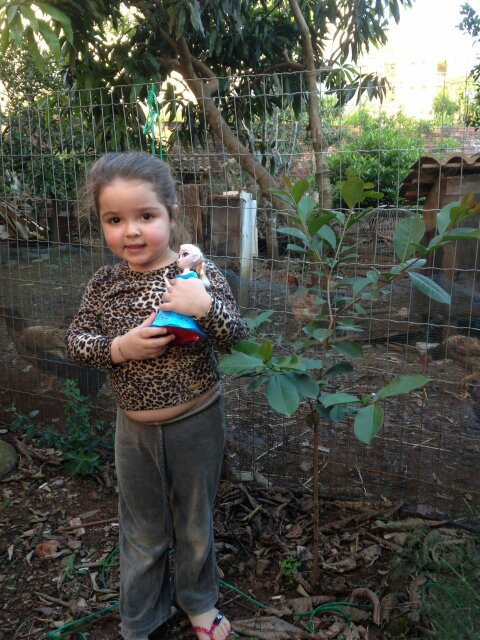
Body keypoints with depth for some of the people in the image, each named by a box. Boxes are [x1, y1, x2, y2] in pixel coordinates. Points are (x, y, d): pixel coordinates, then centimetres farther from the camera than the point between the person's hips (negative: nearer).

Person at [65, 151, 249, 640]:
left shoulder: (197, 272, -15)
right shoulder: (105, 282, -7)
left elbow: (237, 337, -14)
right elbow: (75, 341, -2)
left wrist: (204, 306, -33)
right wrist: (118, 348, -21)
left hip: (196, 422, -2)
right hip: (135, 427, 2)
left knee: (195, 522, 21)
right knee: (142, 531, 20)